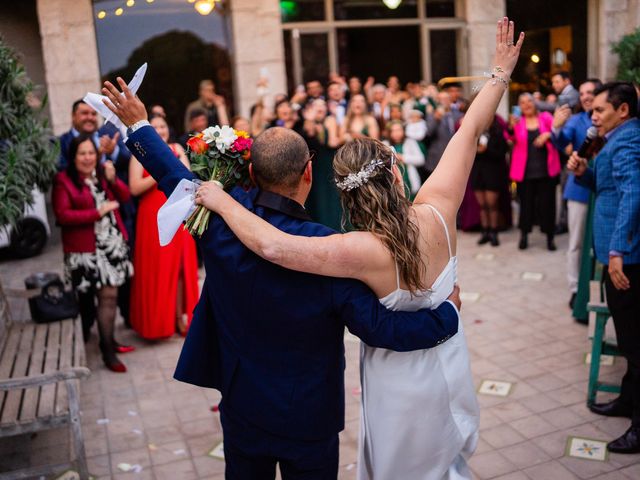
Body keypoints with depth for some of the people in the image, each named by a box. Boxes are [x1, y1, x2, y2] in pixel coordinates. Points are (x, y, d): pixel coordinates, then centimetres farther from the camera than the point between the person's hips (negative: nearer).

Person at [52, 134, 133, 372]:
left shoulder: (103, 172, 11)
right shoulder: (63, 180, -7)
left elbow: (125, 196, 6)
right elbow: (63, 215, -14)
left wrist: (112, 179, -12)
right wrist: (97, 212, -17)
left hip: (114, 244, 5)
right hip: (86, 249, -5)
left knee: (109, 295, 9)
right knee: (107, 296, -3)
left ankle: (108, 341, 25)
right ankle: (107, 351, 13)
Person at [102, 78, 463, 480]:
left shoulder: (222, 216, -17)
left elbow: (175, 175, 1)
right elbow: (379, 327, -24)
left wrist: (138, 125, 17)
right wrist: (447, 311, -9)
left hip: (241, 406, 4)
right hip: (308, 419, -4)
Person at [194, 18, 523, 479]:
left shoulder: (365, 251, -33)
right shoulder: (437, 210, -20)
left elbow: (270, 245, -41)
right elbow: (470, 131, -9)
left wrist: (222, 200, -27)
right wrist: (501, 74, 2)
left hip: (402, 382, -5)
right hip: (450, 366, 5)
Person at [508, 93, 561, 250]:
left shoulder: (546, 117, 6)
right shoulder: (518, 121, 4)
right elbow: (510, 139, -11)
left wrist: (548, 134, -19)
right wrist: (511, 127, -31)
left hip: (546, 170, 0)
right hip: (525, 171, 0)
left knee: (547, 203, 4)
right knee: (526, 202, 4)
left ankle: (550, 237, 13)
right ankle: (524, 236, 18)